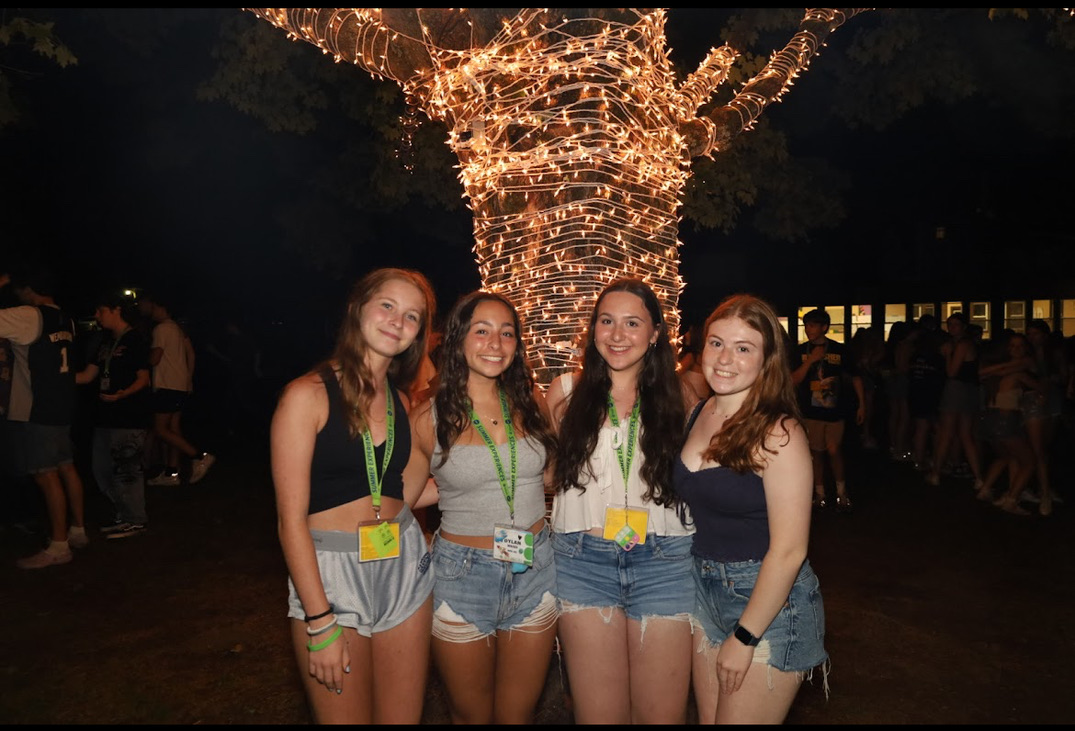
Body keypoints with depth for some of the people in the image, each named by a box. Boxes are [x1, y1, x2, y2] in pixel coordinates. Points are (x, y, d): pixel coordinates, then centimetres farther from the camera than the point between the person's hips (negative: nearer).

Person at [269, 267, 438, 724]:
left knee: (403, 717, 16)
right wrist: (320, 623, -14)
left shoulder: (400, 400, 8)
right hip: (330, 573, -5)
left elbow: (400, 496, 7)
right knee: (346, 717, 9)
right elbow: (291, 520, -12)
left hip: (405, 567, 5)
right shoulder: (308, 395, -11)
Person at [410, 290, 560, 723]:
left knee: (518, 714, 17)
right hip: (462, 575, -2)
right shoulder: (430, 419, -9)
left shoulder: (532, 404, -1)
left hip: (535, 572, 2)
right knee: (471, 715, 17)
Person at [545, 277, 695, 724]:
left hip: (664, 561, 0)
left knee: (661, 712, 7)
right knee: (597, 712, 6)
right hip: (584, 561, 0)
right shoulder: (566, 393, 5)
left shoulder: (677, 398, 5)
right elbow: (546, 470, 9)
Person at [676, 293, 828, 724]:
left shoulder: (778, 433, -19)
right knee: (708, 718, 18)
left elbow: (788, 551, -19)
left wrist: (744, 638, -15)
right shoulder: (698, 415, 2)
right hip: (707, 590, 6)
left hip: (769, 600, -6)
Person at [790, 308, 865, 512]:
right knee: (816, 452, 8)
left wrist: (862, 405, 6)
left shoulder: (839, 350, -1)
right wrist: (811, 360, -15)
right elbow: (793, 380, -5)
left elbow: (855, 378, 8)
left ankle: (842, 492, 14)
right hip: (810, 411, 2)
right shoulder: (802, 351, 2)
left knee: (834, 450, -7)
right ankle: (819, 494, 21)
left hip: (834, 410, -2)